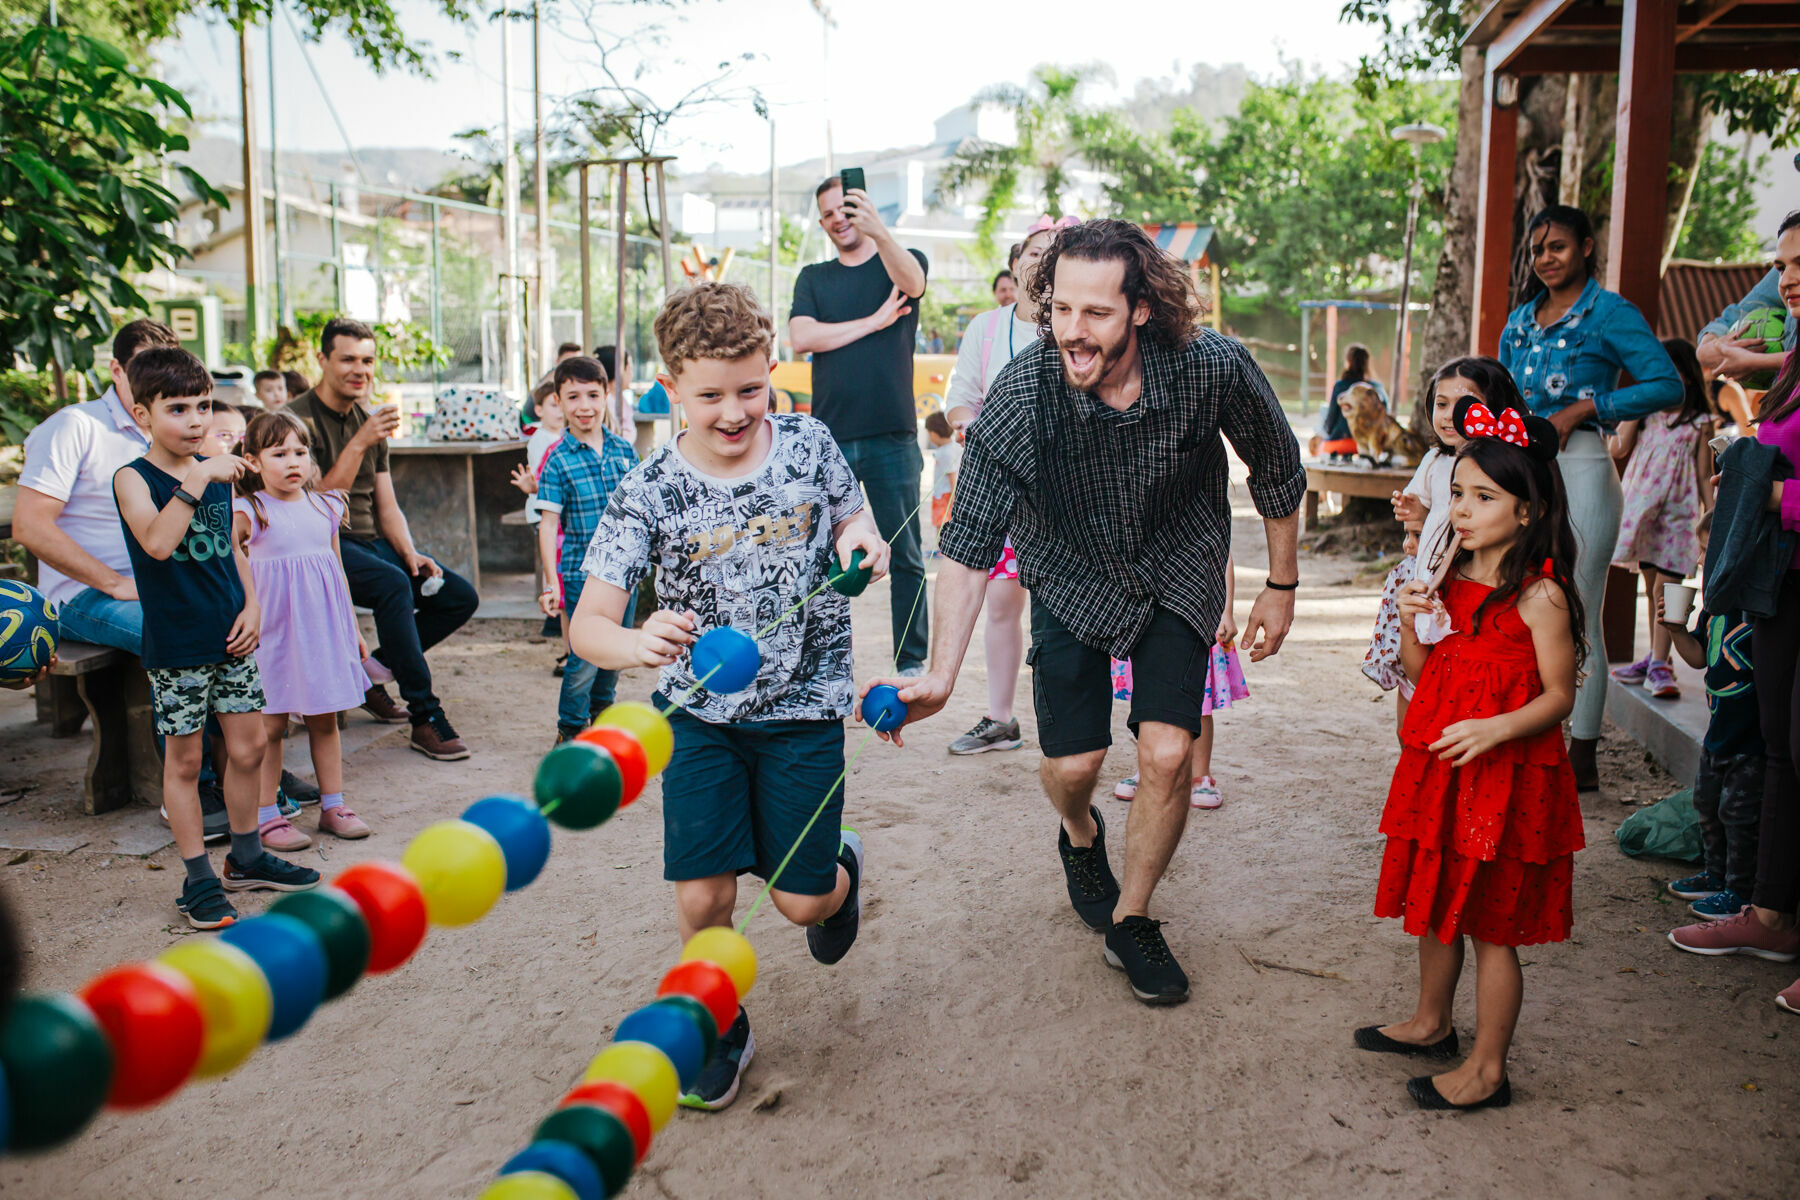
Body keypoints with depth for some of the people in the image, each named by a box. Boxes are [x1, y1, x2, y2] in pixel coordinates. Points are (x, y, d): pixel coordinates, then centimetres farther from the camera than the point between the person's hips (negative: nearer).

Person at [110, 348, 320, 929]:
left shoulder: (218, 472, 7)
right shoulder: (133, 478, -11)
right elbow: (158, 542, -30)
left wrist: (251, 606, 5)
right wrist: (197, 478, -34)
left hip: (230, 637, 6)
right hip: (175, 645, -5)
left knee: (248, 746, 11)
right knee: (184, 759, 4)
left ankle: (246, 857, 28)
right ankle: (198, 878, 15)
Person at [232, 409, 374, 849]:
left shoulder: (324, 507, 8)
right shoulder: (248, 512, -6)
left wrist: (352, 628, 19)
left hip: (321, 627, 5)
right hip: (272, 628, -5)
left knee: (325, 720, 11)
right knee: (271, 724, 0)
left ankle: (333, 805, 21)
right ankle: (266, 816, 9)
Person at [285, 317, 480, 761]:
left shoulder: (370, 421, 15)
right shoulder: (299, 419, -9)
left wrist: (410, 552, -3)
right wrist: (359, 444, -25)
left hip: (372, 542, 8)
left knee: (462, 597, -4)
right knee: (393, 584, -35)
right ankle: (425, 719, -30)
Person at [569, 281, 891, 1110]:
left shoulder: (810, 446, -7)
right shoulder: (648, 494, -14)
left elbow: (852, 519, 13)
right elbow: (586, 623, -19)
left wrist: (862, 537, -12)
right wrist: (636, 644, -42)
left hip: (804, 708, 1)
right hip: (702, 712, 0)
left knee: (800, 901, 4)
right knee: (701, 896, -4)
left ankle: (843, 868, 42)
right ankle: (718, 1029, 25)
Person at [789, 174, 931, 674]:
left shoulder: (902, 263, 8)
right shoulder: (813, 278, 17)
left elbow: (911, 281, -18)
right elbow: (801, 338, -1)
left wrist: (878, 231, -38)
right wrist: (873, 321, -4)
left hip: (892, 437, -2)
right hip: (829, 439, 2)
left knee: (905, 555, 1)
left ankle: (912, 661, 9)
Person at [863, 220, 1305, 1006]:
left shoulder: (1214, 368, -27)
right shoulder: (1020, 397, -30)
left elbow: (1277, 473, -6)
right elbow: (970, 541, -27)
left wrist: (1282, 586, 1)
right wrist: (940, 676, -35)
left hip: (1178, 577, 1)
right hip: (1071, 580, 0)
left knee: (1167, 755, -10)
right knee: (1071, 764, -2)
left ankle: (1129, 921, 15)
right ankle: (1080, 837, 38)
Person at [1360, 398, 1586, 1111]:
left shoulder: (1540, 597, -14)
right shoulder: (1453, 578, 7)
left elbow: (1559, 696, -12)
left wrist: (1496, 729, -28)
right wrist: (1410, 624, -6)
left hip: (1505, 780, -7)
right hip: (1437, 767, 7)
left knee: (1491, 925, 3)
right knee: (1434, 904, 20)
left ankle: (1487, 1070, 16)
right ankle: (1432, 1024, 40)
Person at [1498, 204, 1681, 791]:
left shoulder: (1610, 312, -2)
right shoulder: (1521, 320, 17)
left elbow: (1667, 385, -9)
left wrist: (1583, 409, -13)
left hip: (1579, 468, -6)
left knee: (1578, 615, -4)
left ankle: (1582, 758, 4)